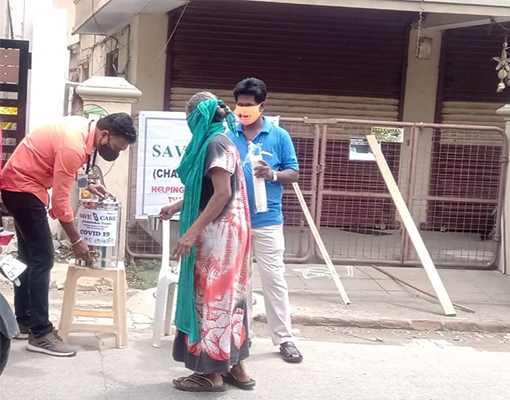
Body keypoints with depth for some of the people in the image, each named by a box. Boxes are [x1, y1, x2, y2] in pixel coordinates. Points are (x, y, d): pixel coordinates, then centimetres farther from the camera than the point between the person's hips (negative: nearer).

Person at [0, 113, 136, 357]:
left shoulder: (83, 127, 0)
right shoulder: (74, 146, -28)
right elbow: (60, 201, -24)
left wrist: (86, 185, 3)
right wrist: (76, 241, -16)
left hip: (22, 184, 11)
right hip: (22, 188, -11)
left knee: (29, 256, 15)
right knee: (42, 257, -10)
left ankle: (24, 322, 24)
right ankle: (40, 335, -7)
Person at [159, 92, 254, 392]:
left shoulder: (216, 143, -15)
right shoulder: (214, 142, 16)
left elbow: (223, 194, -23)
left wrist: (192, 232, -24)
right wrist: (176, 208, 29)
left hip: (217, 233, -10)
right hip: (217, 232, 10)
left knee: (212, 297, -4)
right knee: (224, 296, 12)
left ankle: (213, 373, 4)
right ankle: (236, 367, 18)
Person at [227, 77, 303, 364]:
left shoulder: (279, 137, 0)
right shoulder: (226, 135, 3)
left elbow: (294, 173, 1)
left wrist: (273, 175, -17)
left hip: (267, 220, -1)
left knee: (274, 277, 1)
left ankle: (284, 338, 10)